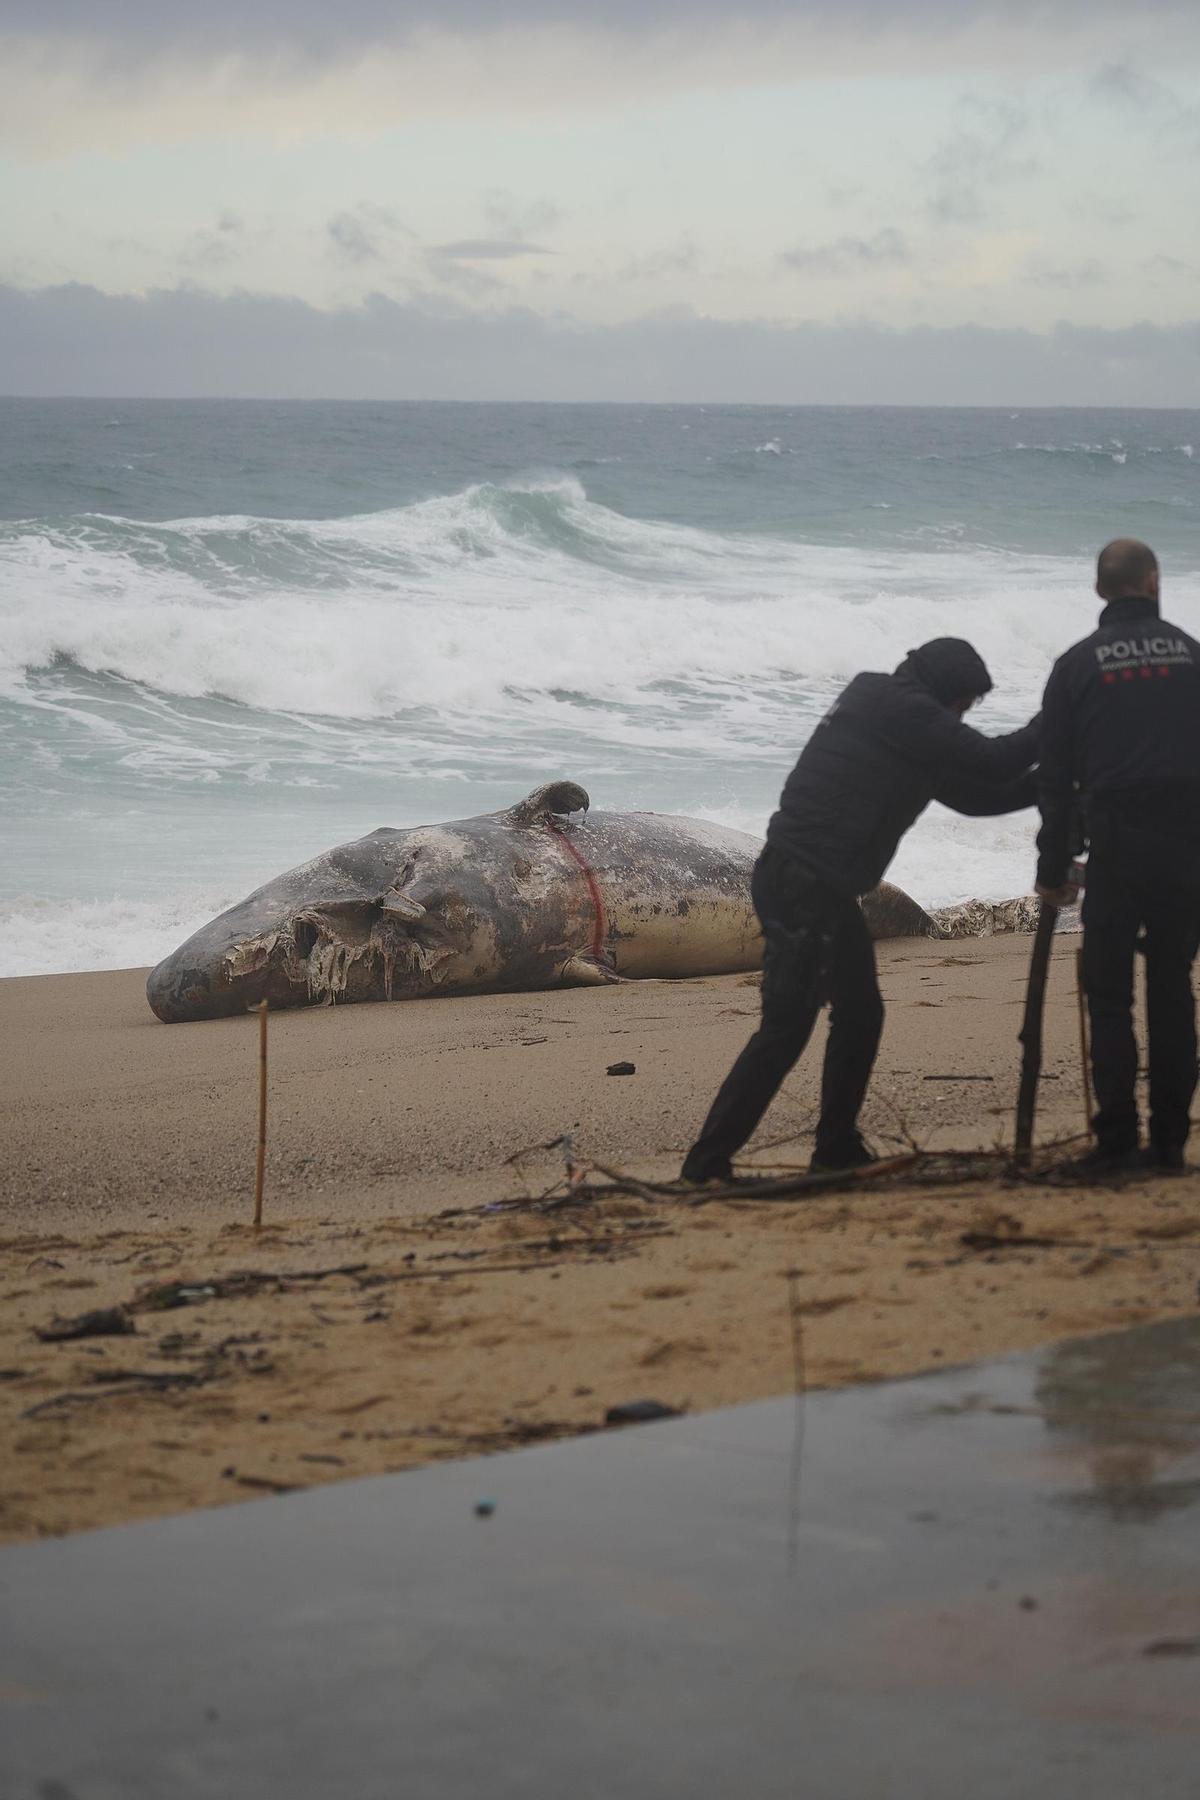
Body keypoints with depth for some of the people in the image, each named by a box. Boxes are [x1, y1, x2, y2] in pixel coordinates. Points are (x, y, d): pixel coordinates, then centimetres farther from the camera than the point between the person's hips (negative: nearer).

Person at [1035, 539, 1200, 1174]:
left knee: (1109, 996, 3)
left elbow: (1055, 778, 2)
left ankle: (1116, 1140, -2)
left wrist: (1052, 869, 8)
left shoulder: (1078, 665, 2)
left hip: (1117, 847, -2)